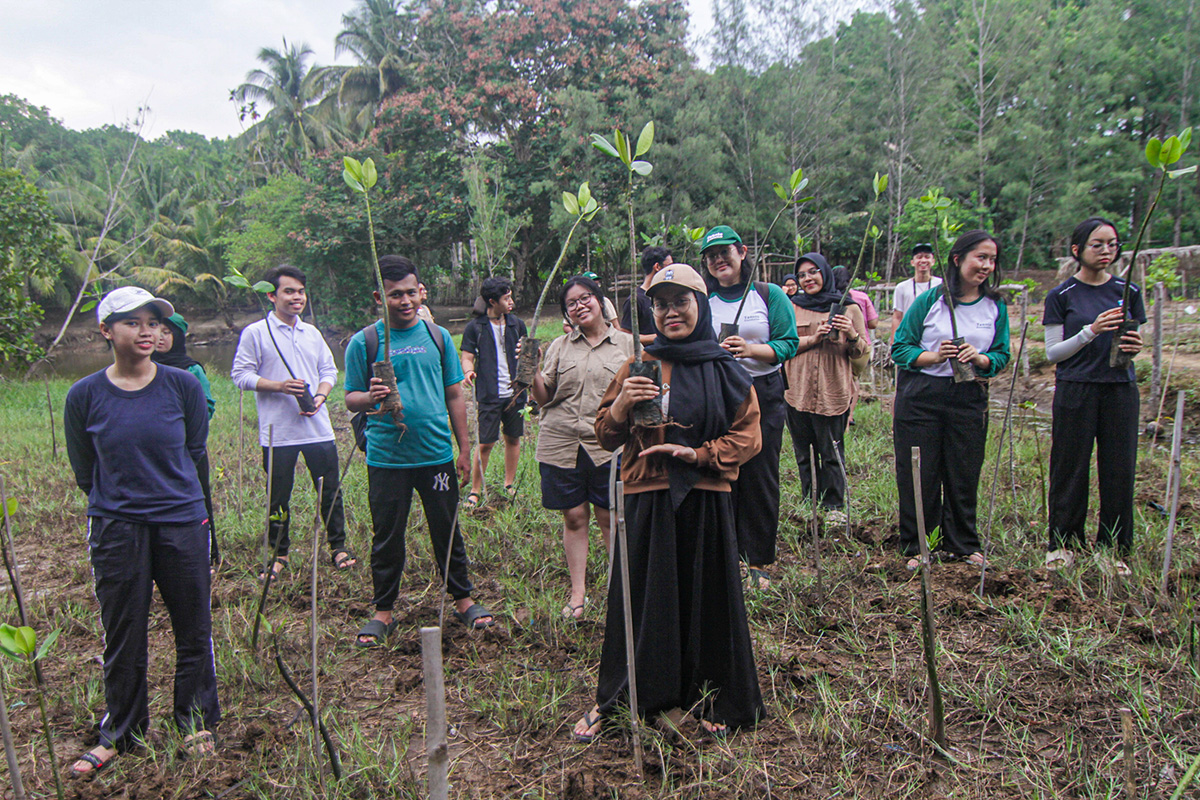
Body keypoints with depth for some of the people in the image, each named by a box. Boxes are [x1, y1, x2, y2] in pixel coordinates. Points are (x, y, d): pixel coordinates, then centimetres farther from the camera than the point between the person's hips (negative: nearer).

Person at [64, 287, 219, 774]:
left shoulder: (184, 386, -5)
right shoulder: (84, 397, -4)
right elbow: (84, 471, 7)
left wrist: (169, 490, 10)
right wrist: (120, 498, 10)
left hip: (182, 521, 0)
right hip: (115, 530, 0)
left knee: (194, 629, 10)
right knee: (122, 637, 11)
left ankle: (197, 724, 29)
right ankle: (120, 734, 31)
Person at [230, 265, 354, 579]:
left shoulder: (312, 333, 12)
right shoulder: (255, 333, -2)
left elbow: (329, 370, 14)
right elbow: (241, 375, -5)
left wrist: (320, 395, -7)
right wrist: (280, 386, -18)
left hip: (318, 428, 3)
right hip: (277, 433, -3)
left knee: (330, 491, 8)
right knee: (279, 497, 8)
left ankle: (338, 545, 23)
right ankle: (279, 553, 24)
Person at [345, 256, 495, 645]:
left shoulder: (438, 336, 5)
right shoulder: (363, 342, -1)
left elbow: (455, 395, 9)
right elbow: (351, 399, 2)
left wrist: (464, 448, 7)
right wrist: (371, 398, -22)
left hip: (437, 454, 2)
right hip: (386, 458, -1)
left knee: (448, 531, 12)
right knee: (386, 537, 9)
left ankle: (463, 599, 27)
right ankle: (383, 611, 24)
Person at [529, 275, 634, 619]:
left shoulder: (627, 344, 6)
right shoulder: (559, 347, 11)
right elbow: (542, 398, 8)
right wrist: (532, 371, -10)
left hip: (608, 446, -2)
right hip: (561, 445, 2)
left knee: (610, 517, 3)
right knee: (574, 517, 7)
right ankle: (578, 593, 18)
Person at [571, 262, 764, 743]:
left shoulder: (724, 370, 4)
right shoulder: (639, 366, 5)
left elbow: (748, 437, 2)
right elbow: (606, 438, 4)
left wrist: (699, 454, -13)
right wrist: (620, 405, -17)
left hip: (705, 501, 0)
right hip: (646, 500, 0)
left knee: (707, 597, 8)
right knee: (637, 599, 6)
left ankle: (707, 697, 28)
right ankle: (610, 699, 23)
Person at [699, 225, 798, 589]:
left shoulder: (770, 295, 3)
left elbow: (788, 343, -4)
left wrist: (751, 349, -19)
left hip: (763, 395, -1)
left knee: (760, 477, 3)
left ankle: (758, 561, 17)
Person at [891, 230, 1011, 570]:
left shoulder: (996, 306, 5)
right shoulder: (931, 299, -4)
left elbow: (1001, 355, 7)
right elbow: (900, 348, -3)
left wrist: (979, 358, -14)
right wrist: (933, 356, -19)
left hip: (969, 399, 3)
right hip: (921, 397, -2)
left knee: (964, 475, 9)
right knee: (919, 475, 3)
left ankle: (963, 544, 28)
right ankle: (916, 547, 18)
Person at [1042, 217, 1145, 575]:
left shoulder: (1129, 292, 9)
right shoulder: (1061, 296, 0)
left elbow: (1133, 340, 15)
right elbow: (1052, 353, -3)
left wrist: (1136, 346, -8)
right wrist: (1091, 331, -17)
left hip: (1120, 389, 3)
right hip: (1075, 390, -2)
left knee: (1119, 470, 3)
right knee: (1071, 469, 2)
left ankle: (1115, 549, 16)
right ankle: (1063, 544, 15)